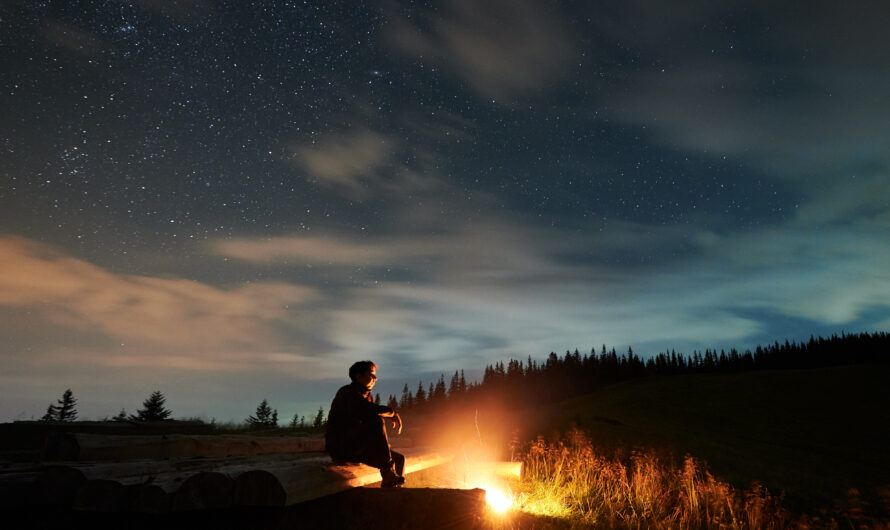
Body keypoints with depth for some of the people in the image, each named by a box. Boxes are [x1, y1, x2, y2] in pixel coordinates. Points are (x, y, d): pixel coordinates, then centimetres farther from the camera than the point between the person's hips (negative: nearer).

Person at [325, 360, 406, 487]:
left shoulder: (368, 397, 18)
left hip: (357, 449, 9)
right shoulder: (346, 393, -10)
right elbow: (369, 411, -28)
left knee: (399, 459, -2)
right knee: (377, 422, -30)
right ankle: (388, 475, -28)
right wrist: (393, 413, -16)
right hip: (340, 447, -9)